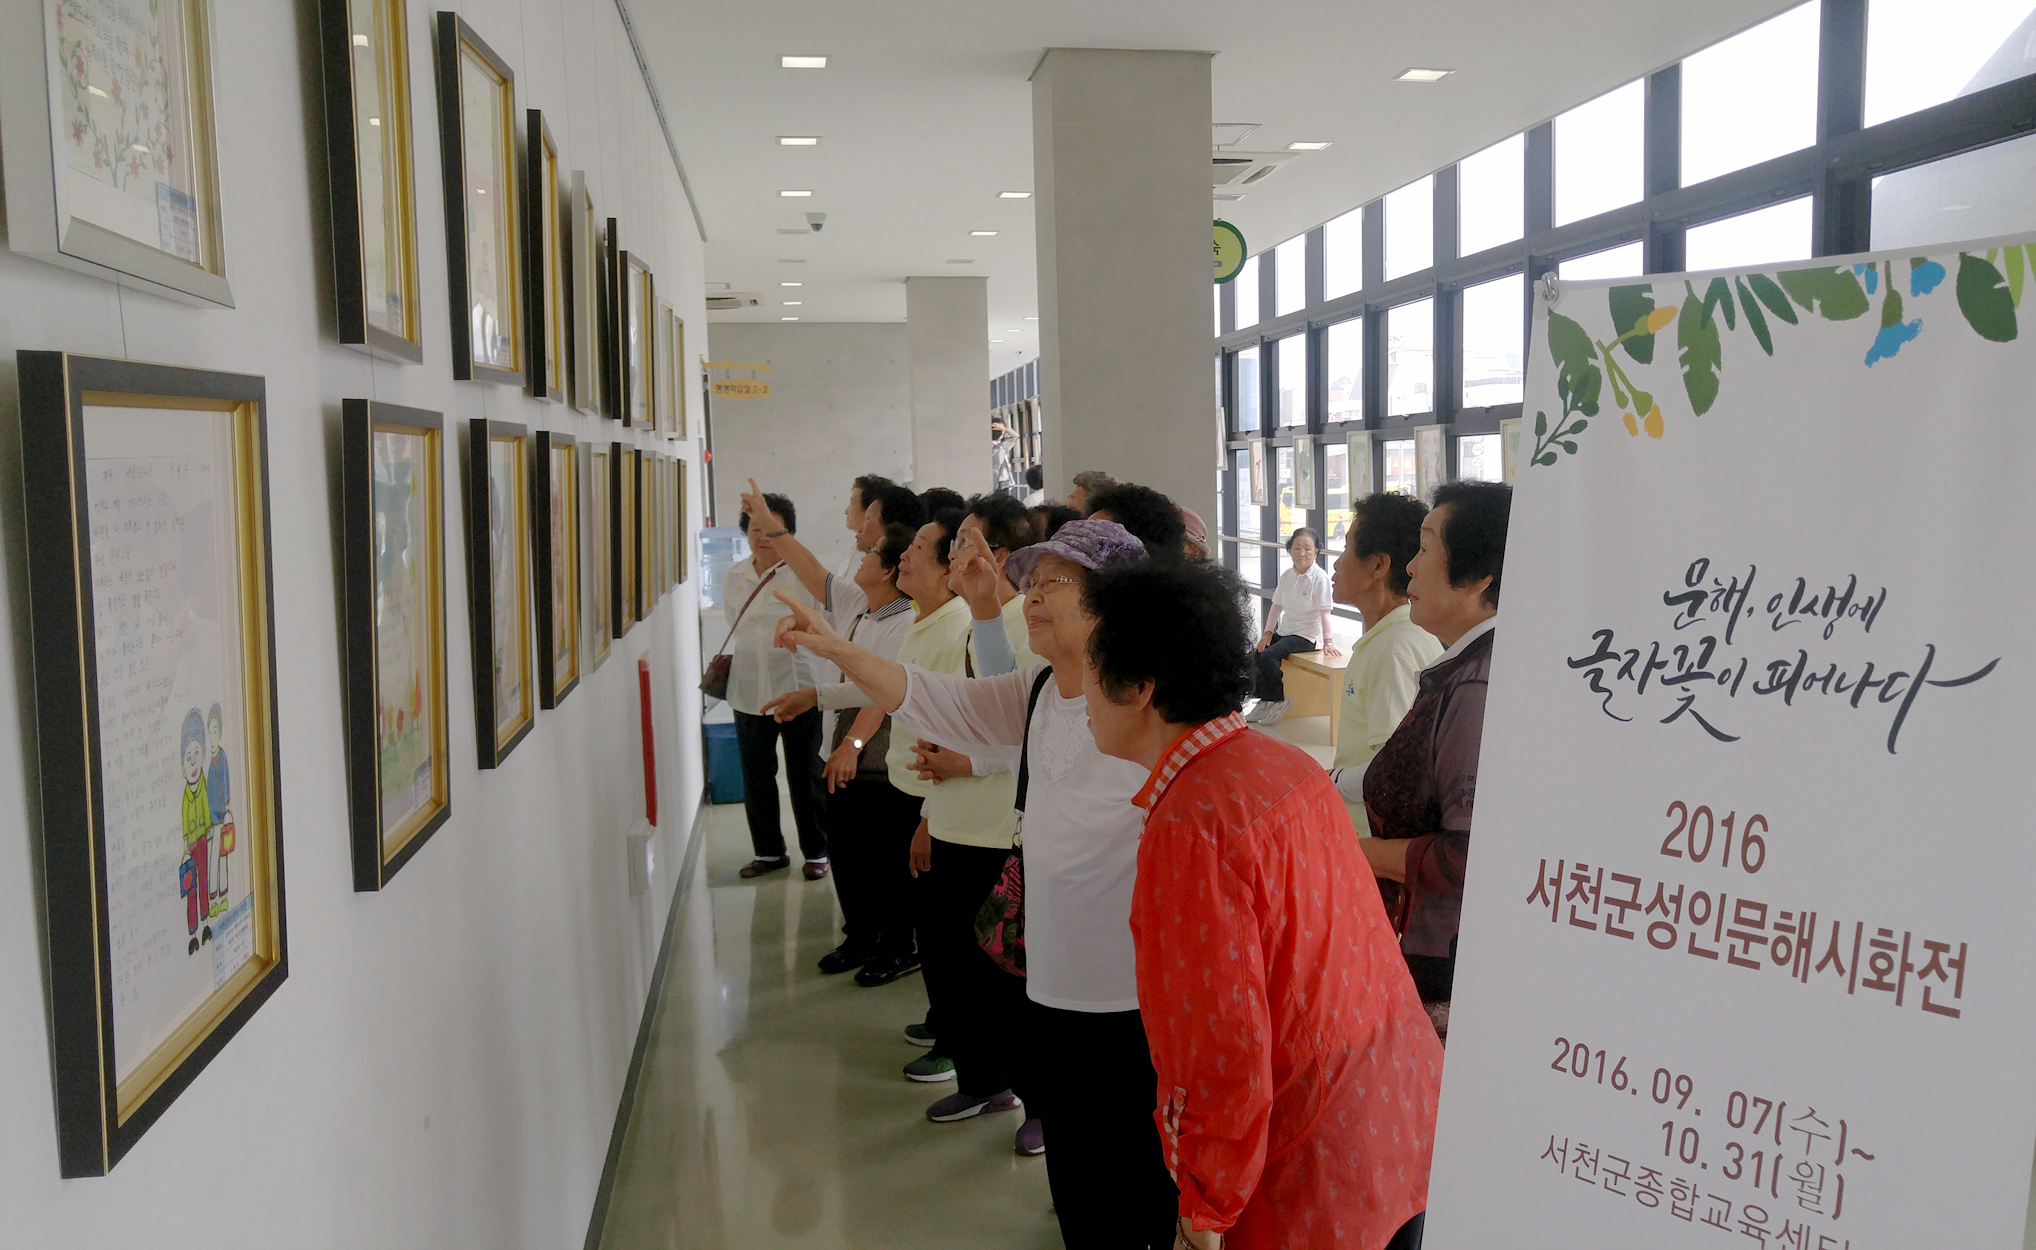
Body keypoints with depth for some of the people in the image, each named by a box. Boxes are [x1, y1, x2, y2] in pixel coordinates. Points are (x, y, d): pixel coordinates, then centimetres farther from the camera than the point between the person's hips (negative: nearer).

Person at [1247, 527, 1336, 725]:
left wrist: (1327, 642, -21)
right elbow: (1277, 605, 12)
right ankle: (1263, 700, 10)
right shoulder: (1286, 575, 7)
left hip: (1307, 636, -7)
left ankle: (1276, 702, -7)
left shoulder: (1319, 578, -13)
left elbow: (1324, 612, -17)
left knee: (1268, 656, -25)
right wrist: (1268, 632, 5)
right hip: (1285, 633, 7)